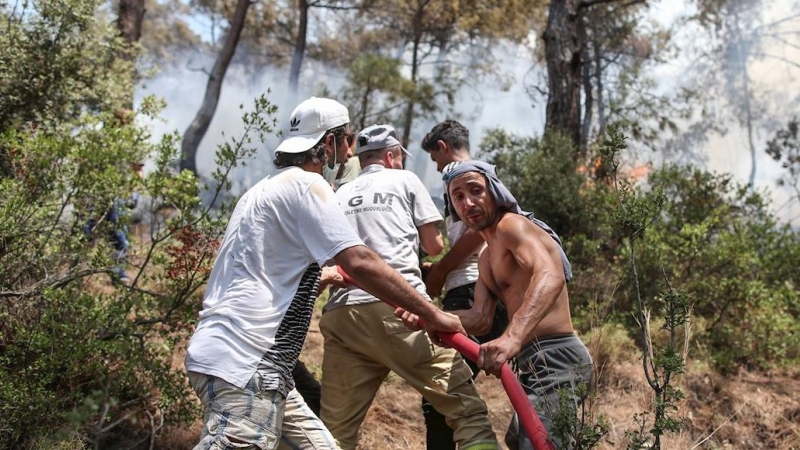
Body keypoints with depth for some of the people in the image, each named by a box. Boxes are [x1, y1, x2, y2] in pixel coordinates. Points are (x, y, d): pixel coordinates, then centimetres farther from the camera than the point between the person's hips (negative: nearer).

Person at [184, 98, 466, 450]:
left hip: (228, 355, 11)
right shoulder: (305, 184, -7)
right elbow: (360, 262, -17)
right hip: (243, 365, -11)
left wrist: (324, 276, 46)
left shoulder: (268, 187, 24)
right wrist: (432, 315, -11)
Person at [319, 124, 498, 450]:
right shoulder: (404, 180, 15)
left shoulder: (338, 196, 23)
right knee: (468, 410, -4)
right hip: (398, 306, -4)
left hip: (341, 315, 5)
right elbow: (434, 246, 17)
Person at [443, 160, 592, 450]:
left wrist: (512, 338, -46)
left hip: (555, 358, -11)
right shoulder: (486, 259, 21)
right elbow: (481, 319, 8)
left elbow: (551, 277, -31)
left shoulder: (512, 225, -11)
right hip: (533, 362, 11)